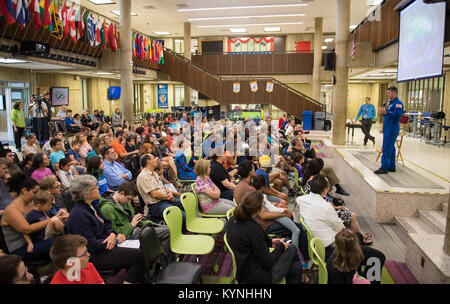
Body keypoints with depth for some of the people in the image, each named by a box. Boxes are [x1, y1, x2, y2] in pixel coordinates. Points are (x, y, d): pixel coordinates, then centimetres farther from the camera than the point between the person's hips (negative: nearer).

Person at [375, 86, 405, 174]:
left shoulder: (398, 103, -12)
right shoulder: (391, 103, 18)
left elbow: (397, 114, -24)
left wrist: (385, 112, -29)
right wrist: (383, 112, 7)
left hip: (392, 129, -10)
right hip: (388, 129, 10)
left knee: (387, 148, -9)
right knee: (390, 148, 14)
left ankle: (384, 168, -6)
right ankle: (391, 167, 22)